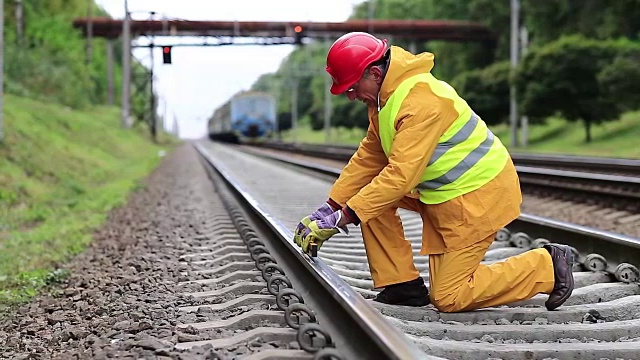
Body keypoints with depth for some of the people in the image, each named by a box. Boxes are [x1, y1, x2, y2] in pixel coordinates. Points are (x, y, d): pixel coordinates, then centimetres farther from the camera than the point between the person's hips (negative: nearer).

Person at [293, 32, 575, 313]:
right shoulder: (385, 97, 3)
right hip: (441, 190, 10)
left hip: (478, 195, -9)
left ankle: (546, 266, 4)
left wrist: (342, 218, -29)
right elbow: (367, 159, 7)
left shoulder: (421, 101, -28)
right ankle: (402, 285, 5)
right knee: (371, 194, -1)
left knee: (448, 298, -6)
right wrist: (329, 208, 1)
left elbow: (401, 176, -31)